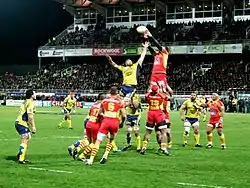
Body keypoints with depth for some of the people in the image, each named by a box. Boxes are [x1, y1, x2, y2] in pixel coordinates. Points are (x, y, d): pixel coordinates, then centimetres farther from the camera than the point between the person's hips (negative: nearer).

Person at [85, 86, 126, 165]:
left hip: (106, 121, 0)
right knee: (111, 140, 25)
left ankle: (91, 159, -7)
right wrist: (122, 123, 28)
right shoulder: (120, 101, 9)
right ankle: (105, 155, 10)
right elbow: (124, 115, 11)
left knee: (98, 141, 1)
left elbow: (100, 113, 22)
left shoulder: (104, 100, 13)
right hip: (115, 122, 0)